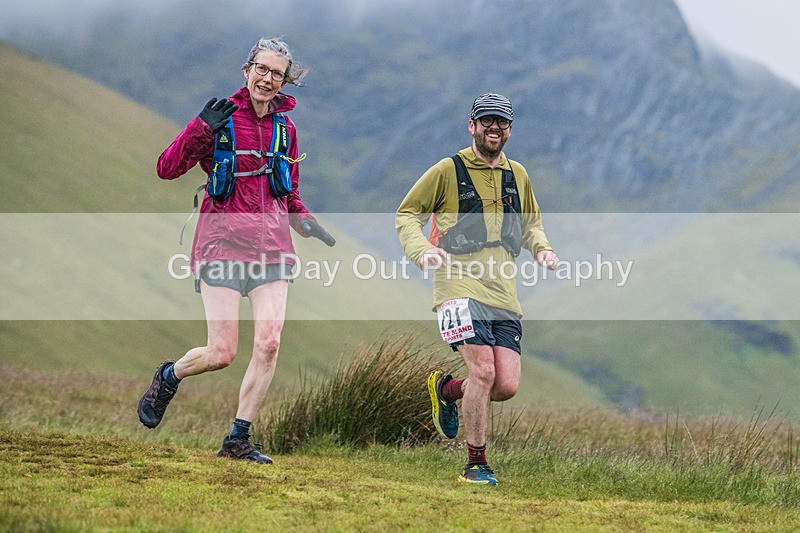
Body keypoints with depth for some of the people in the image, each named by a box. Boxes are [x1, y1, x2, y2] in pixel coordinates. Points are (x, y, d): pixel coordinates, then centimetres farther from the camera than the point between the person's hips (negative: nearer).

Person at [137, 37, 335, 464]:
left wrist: (305, 222, 6)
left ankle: (238, 440, 2)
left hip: (271, 247, 4)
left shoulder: (285, 127, 12)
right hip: (223, 242, -4)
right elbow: (166, 169, -9)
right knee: (221, 353, -7)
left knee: (269, 344, -9)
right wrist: (202, 131, -22)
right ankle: (167, 378, 25)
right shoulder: (219, 118, -3)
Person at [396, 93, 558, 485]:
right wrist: (422, 250, -12)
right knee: (483, 371, -19)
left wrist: (541, 248, 10)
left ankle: (446, 388, 27)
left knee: (507, 386, -5)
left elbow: (530, 223, 31)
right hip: (460, 286, -5)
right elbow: (406, 215, 6)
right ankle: (475, 465, -4)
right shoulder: (447, 171, 1)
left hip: (504, 293, 5)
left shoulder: (517, 176, 16)